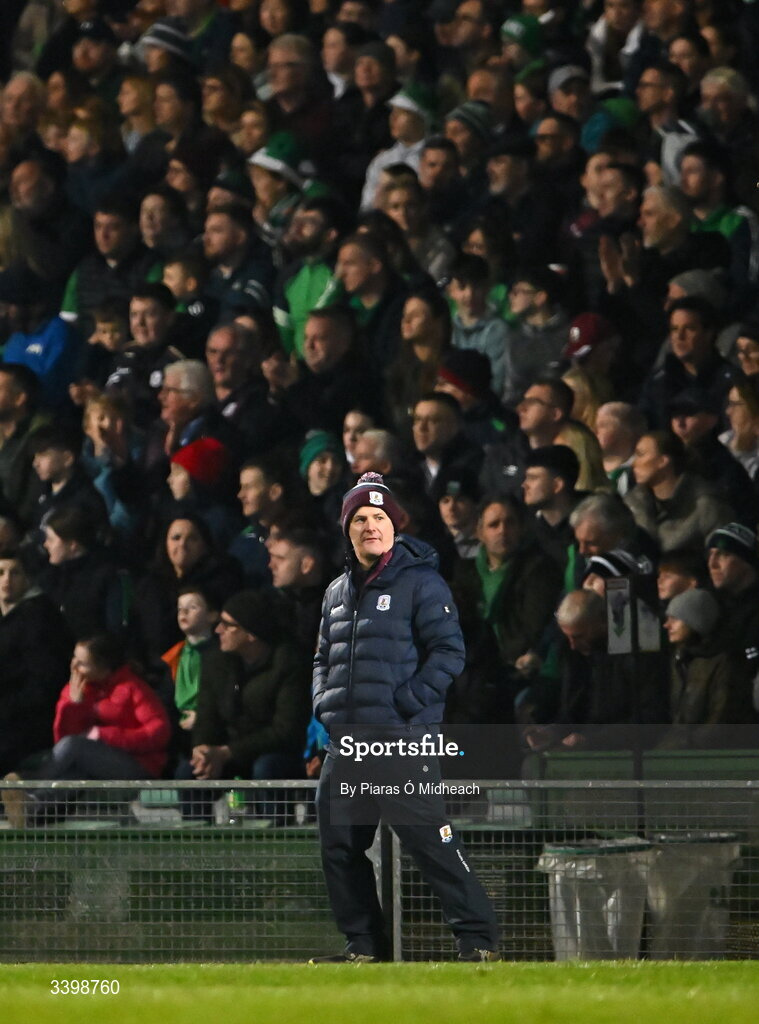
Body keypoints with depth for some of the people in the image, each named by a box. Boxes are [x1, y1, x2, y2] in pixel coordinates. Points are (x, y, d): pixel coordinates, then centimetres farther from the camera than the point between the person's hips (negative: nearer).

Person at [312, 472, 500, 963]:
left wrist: (409, 701, -16)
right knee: (339, 845, 7)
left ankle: (479, 939, -12)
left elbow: (449, 651, -7)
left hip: (404, 738, -7)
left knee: (431, 841, -13)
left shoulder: (420, 581, -2)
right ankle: (365, 944, 18)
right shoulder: (338, 592, 19)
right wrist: (324, 702, 11)